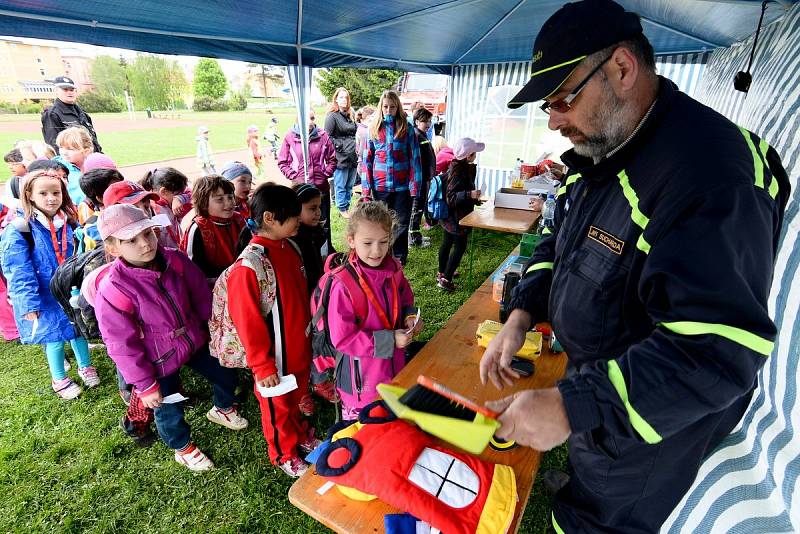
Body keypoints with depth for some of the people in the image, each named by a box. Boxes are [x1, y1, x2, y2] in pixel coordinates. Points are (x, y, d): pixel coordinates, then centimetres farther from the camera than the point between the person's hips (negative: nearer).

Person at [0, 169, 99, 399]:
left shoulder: (68, 223, 0)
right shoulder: (19, 230, -16)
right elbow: (19, 272, -16)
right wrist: (28, 303, -18)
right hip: (45, 298, -4)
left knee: (78, 329, 16)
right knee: (54, 337, 9)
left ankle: (85, 366, 39)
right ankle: (59, 379, 31)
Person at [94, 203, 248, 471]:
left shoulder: (174, 260, -15)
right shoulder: (113, 291, -28)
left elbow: (200, 291, 1)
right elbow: (122, 345, -20)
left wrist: (207, 324, 10)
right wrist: (145, 384, -12)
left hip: (195, 340, 5)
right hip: (159, 360, -4)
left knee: (226, 375, 22)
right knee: (169, 411, 15)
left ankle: (222, 409, 56)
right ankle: (183, 448, 48)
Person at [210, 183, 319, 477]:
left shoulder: (289, 248, -4)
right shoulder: (249, 266, -28)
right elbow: (247, 323, -22)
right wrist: (262, 366, -15)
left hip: (299, 346, 6)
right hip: (275, 355, -6)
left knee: (296, 396, 27)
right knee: (277, 405, 19)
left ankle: (300, 434, 54)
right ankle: (285, 454, 44)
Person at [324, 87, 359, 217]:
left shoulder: (351, 115, 15)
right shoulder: (332, 116, -7)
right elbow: (327, 137, -13)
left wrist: (356, 147, 13)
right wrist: (338, 147, -13)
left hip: (353, 157, 7)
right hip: (340, 157, -7)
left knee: (350, 185, 14)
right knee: (341, 185, 2)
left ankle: (347, 207, 26)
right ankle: (342, 209, 14)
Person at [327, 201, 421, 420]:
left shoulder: (394, 269, -7)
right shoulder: (344, 285, -26)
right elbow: (342, 338, -23)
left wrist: (410, 316, -10)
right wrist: (389, 340, -26)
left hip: (394, 366, 6)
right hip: (362, 377, -6)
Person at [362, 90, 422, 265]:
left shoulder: (406, 128, 1)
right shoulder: (374, 128, 6)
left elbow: (414, 157, -2)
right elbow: (367, 159, 5)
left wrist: (415, 184, -9)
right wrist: (366, 186, -1)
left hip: (402, 185, -1)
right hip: (380, 185, 1)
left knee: (401, 223, 8)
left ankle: (399, 256, 24)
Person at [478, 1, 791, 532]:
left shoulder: (708, 169, -31)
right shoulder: (601, 149, 0)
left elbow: (719, 349, -35)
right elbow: (561, 242, 7)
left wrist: (572, 406, -36)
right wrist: (523, 313, -7)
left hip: (649, 422, -7)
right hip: (599, 380, 7)